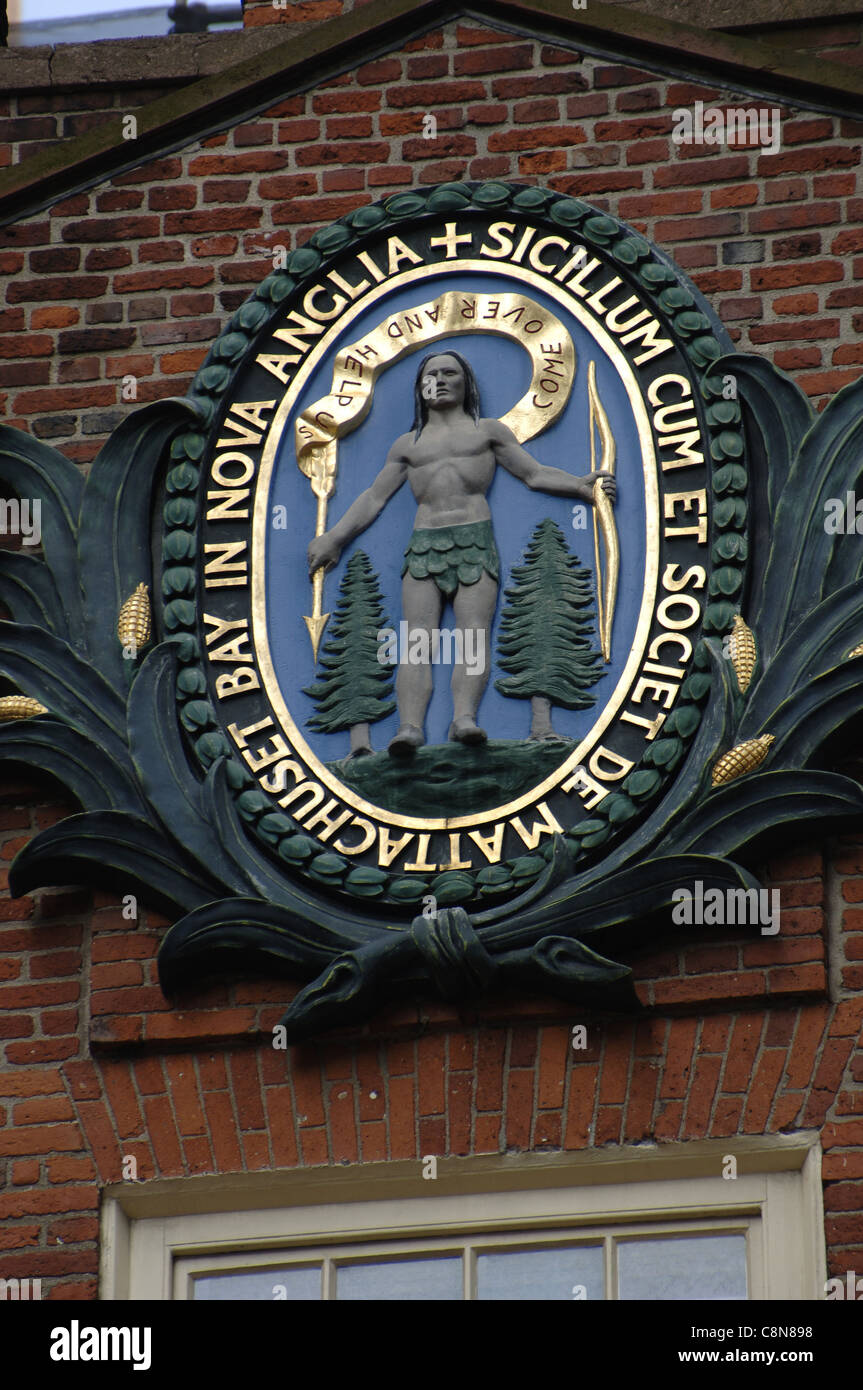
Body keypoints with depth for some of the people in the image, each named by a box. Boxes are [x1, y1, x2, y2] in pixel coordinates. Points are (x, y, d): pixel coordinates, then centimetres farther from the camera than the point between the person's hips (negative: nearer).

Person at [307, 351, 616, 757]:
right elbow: (375, 497, 26)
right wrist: (334, 537, 14)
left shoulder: (488, 431, 22)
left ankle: (464, 717, -43)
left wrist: (580, 485, -1)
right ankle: (410, 726, -39)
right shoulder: (408, 444, 28)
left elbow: (535, 474, 16)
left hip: (475, 541, -1)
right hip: (423, 545, 2)